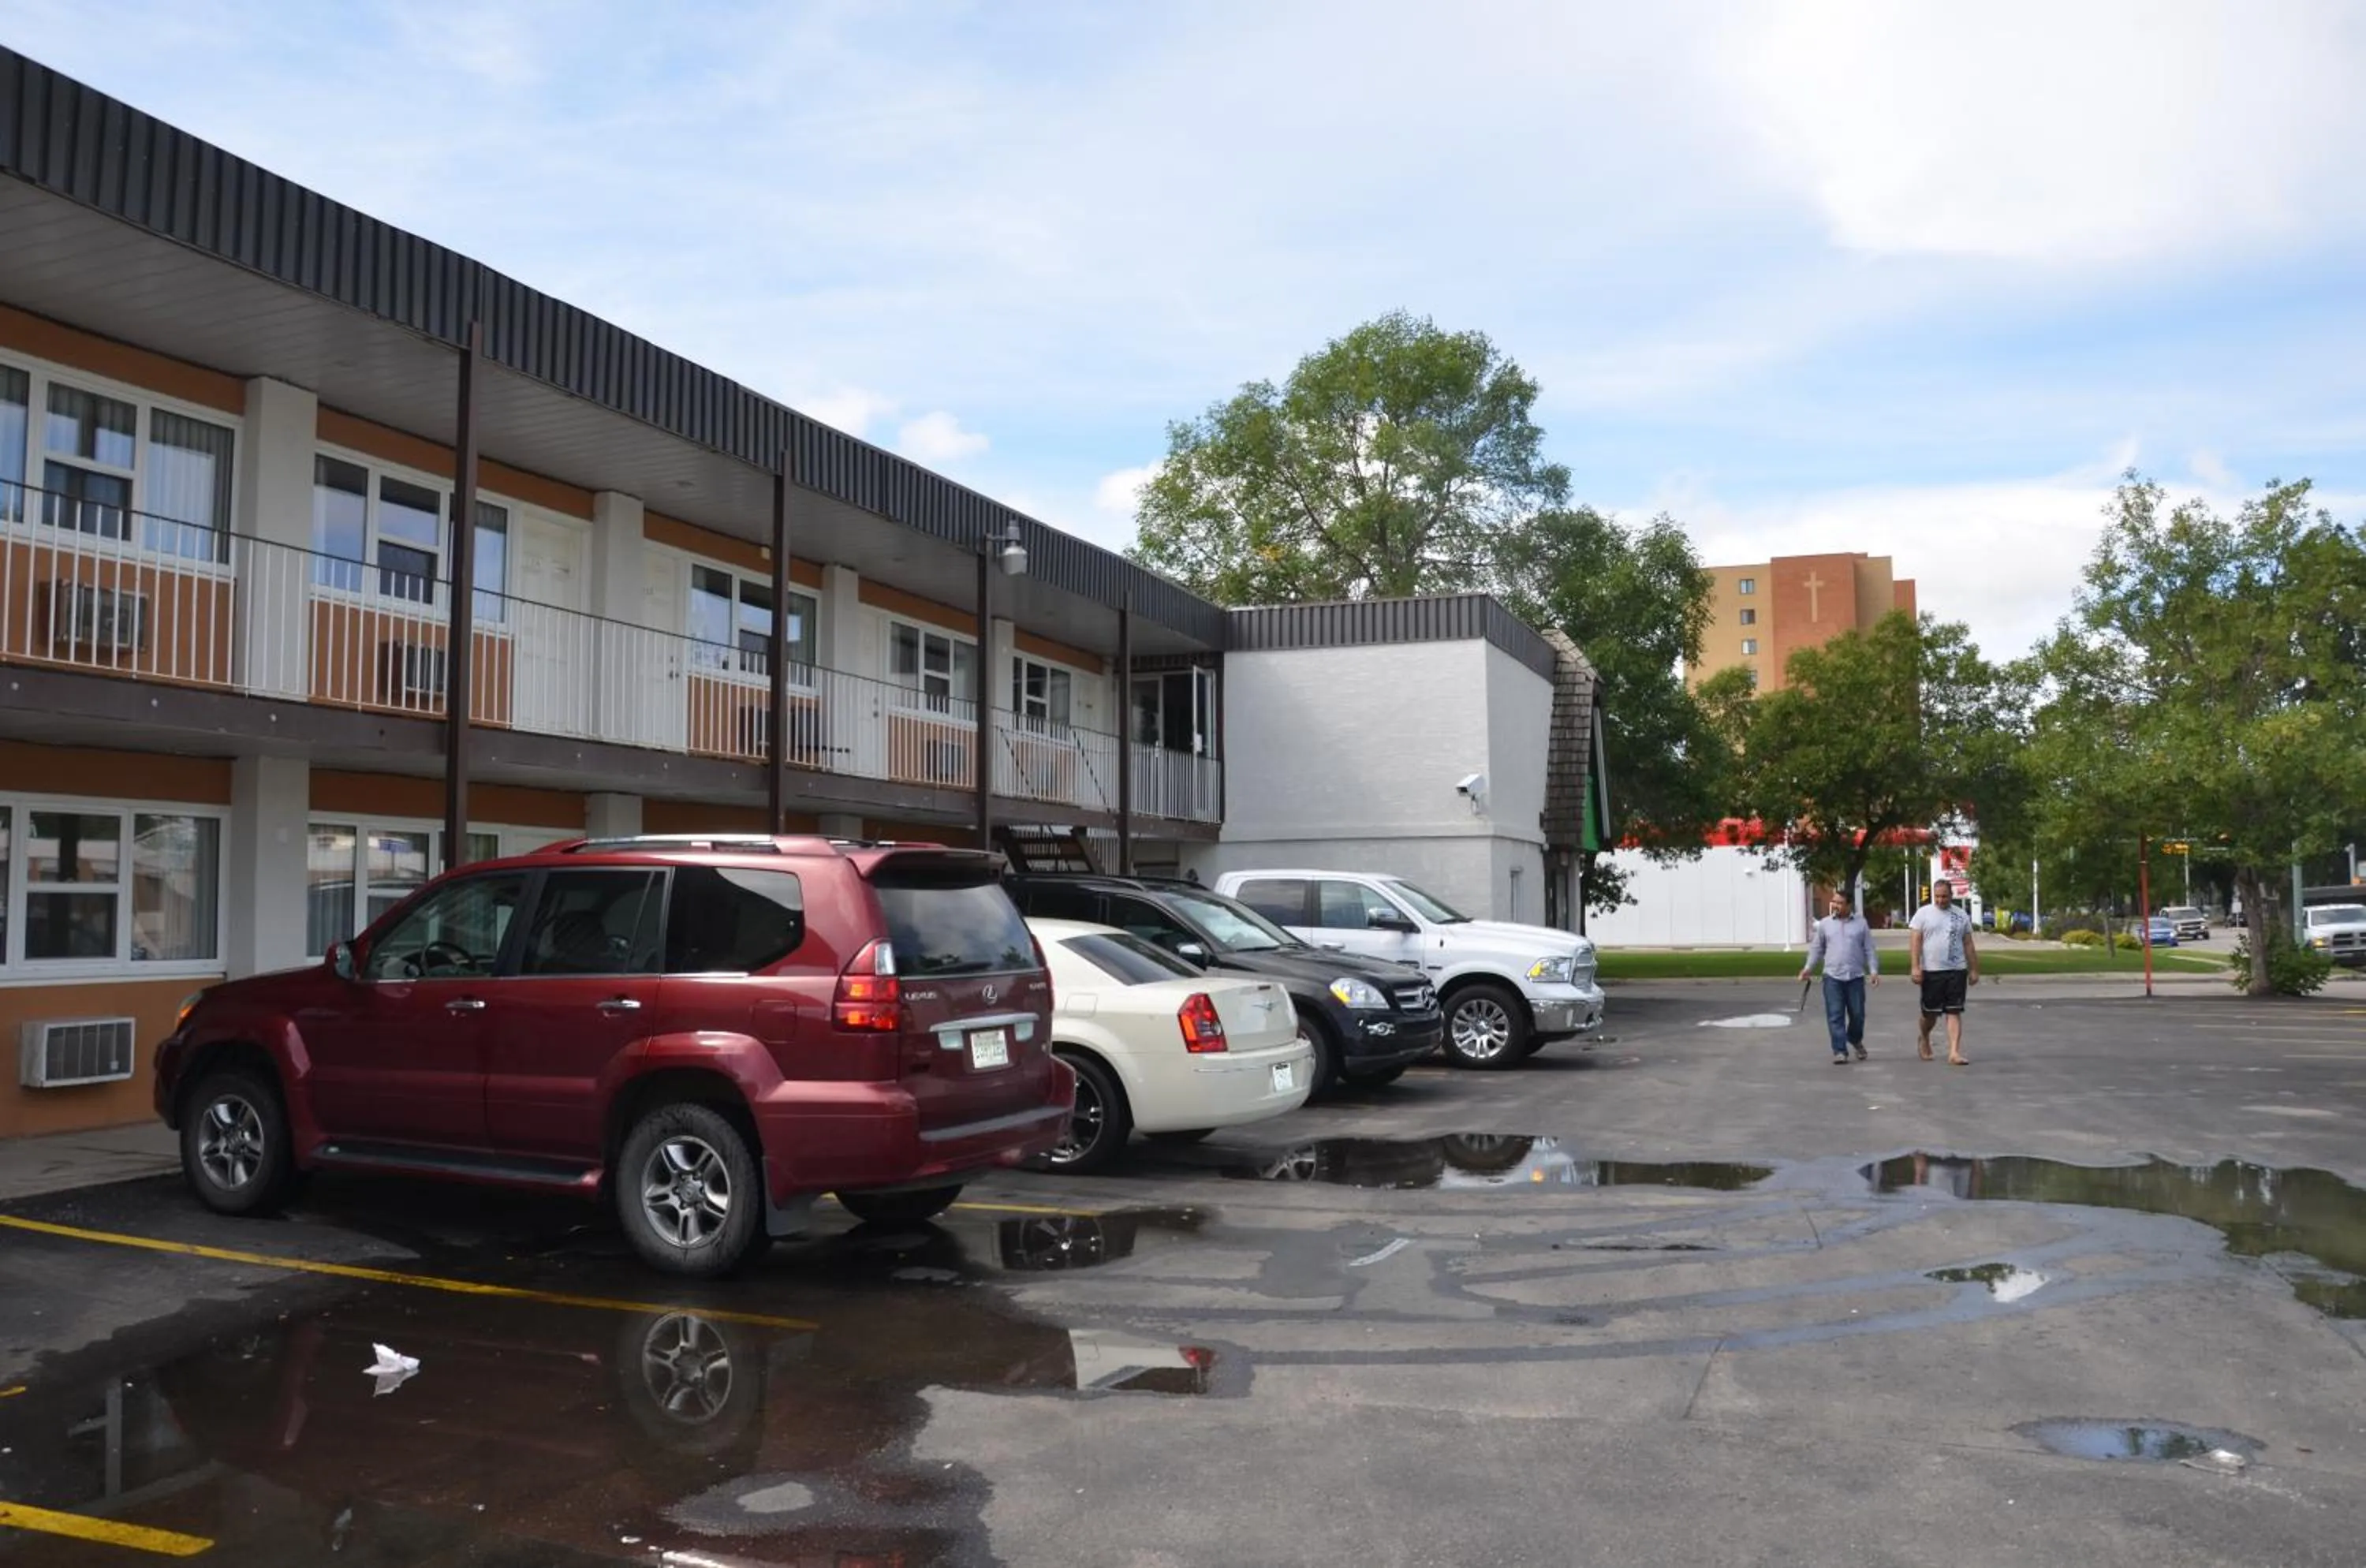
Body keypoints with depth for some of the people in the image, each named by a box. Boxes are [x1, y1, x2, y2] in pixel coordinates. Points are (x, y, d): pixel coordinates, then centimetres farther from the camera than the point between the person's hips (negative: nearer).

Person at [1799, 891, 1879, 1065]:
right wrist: (1808, 968, 1)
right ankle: (1840, 1051, -1)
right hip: (1832, 977, 0)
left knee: (1857, 1014, 6)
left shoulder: (1861, 923, 5)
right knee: (1835, 1016, -4)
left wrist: (1874, 970, -3)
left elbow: (1869, 949, 6)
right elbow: (1816, 949, 11)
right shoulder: (1824, 924, 6)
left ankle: (1855, 1040, 34)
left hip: (1856, 977, 0)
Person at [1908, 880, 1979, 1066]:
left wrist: (1974, 970, 9)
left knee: (1955, 1012, -3)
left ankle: (1954, 1053, -6)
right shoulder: (1923, 913, 1)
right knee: (1930, 1013, 6)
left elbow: (1968, 944, 13)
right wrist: (1915, 967, -13)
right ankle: (1924, 1039, 35)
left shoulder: (1961, 915, 10)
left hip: (1957, 971, 2)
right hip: (1931, 971, -2)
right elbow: (1915, 941, -4)